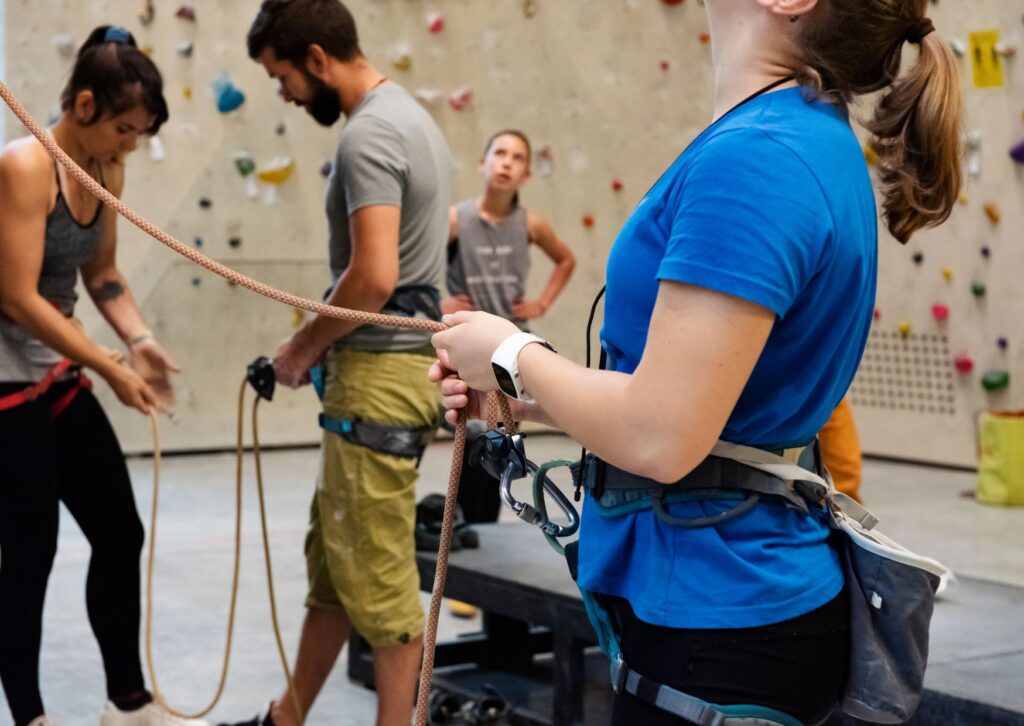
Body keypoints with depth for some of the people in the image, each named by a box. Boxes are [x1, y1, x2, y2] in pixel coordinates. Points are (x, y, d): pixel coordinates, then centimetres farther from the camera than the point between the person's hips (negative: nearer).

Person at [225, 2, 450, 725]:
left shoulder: (368, 135, -16)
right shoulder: (410, 115, 15)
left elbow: (373, 277, -25)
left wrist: (302, 346, -9)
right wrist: (323, 345, 14)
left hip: (379, 376, -11)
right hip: (401, 361, 11)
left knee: (379, 575, -2)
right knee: (333, 559, 18)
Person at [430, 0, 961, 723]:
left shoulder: (754, 158, -22)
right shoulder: (817, 141, 8)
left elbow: (660, 439, -26)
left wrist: (513, 356, -9)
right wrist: (518, 392, 6)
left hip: (716, 620, -9)